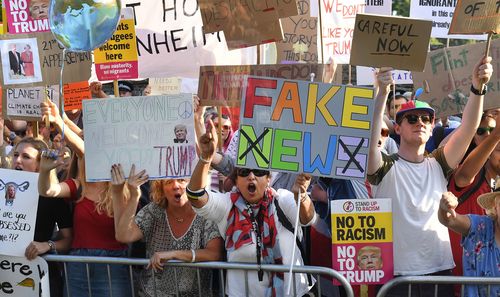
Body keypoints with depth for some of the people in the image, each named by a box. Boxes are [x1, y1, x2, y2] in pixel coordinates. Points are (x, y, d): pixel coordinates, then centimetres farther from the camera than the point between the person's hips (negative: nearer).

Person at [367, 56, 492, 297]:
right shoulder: (385, 168, -3)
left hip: (440, 270, 3)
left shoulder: (439, 165, 7)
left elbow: (468, 129, -5)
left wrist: (477, 87, -19)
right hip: (395, 274, -3)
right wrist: (382, 93, -34)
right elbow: (370, 138, -22)